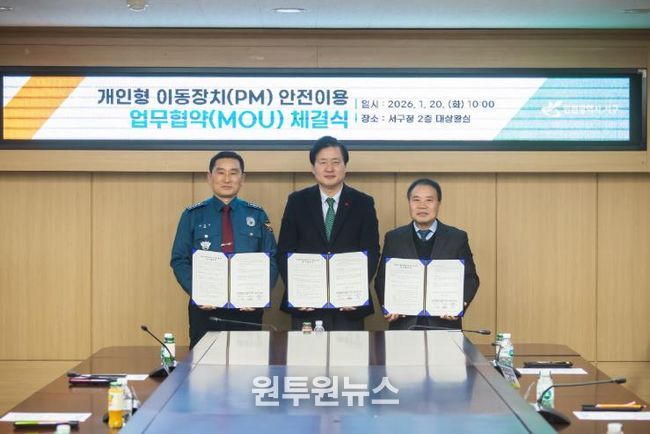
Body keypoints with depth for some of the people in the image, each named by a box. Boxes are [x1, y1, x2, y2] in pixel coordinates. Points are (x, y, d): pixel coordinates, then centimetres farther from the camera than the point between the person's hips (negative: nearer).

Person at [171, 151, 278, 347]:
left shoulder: (257, 216, 6)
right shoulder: (192, 216, 4)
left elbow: (271, 261, 3)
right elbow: (180, 260, 1)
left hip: (247, 308, 1)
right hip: (205, 307, 0)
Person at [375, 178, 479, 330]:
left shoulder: (457, 238, 5)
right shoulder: (394, 238, 8)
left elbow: (470, 279, 4)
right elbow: (382, 279, 7)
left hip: (444, 322, 0)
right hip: (404, 324, 0)